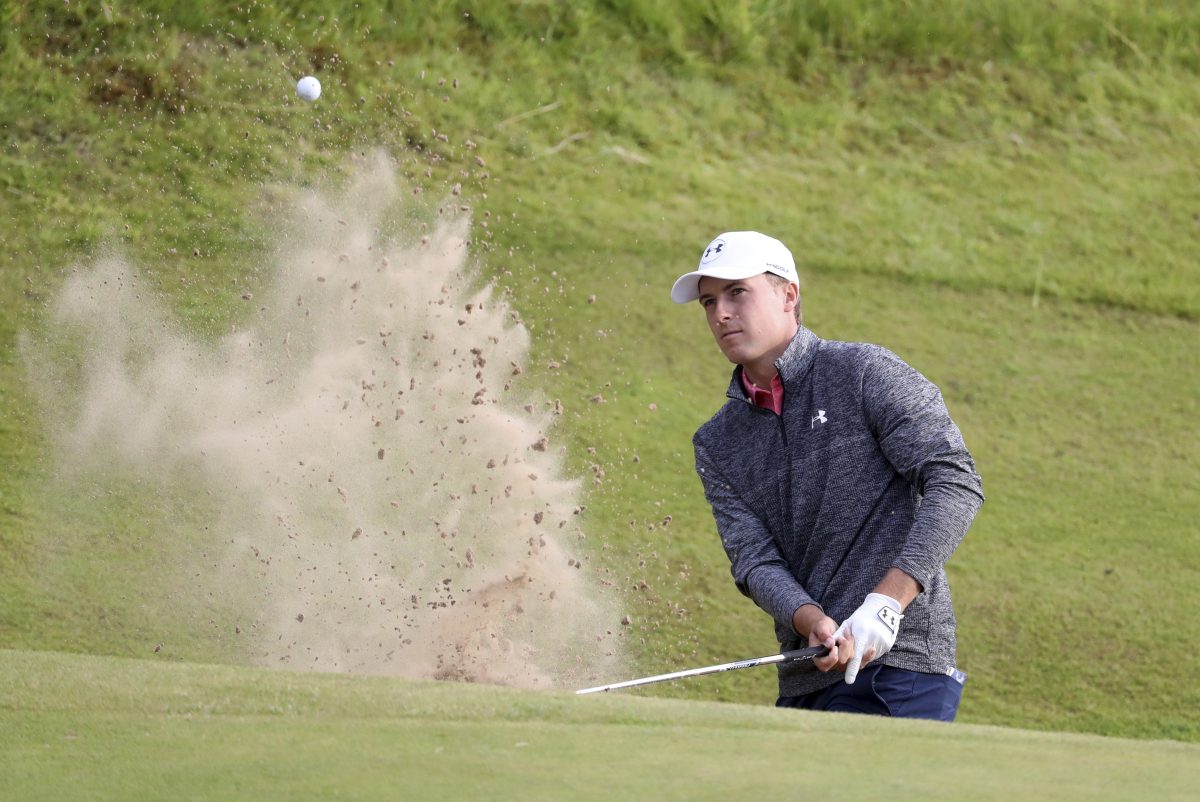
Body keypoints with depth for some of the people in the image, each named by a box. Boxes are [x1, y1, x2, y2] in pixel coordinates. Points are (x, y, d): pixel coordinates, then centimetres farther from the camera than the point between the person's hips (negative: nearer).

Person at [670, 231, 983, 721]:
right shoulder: (716, 446, 15)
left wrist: (887, 601, -21)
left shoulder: (866, 373, -1)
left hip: (901, 664, -6)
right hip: (804, 678, 6)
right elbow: (754, 559, 4)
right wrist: (811, 622, -19)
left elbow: (955, 482, -10)